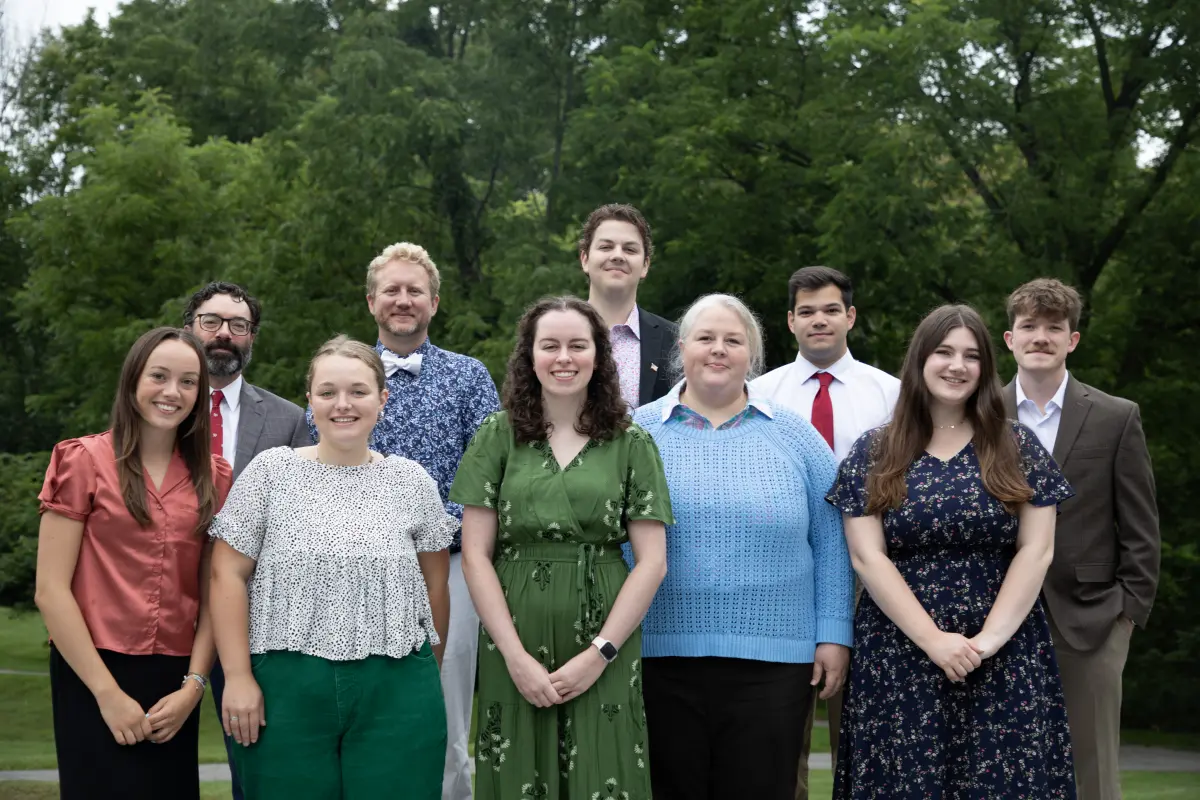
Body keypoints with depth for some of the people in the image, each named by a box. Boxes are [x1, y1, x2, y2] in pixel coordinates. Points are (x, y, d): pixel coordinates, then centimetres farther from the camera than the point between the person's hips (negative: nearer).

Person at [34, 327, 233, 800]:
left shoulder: (213, 477, 8)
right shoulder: (84, 462, -2)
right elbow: (50, 591, -6)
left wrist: (194, 685, -4)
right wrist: (107, 691, -11)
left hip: (175, 685, 3)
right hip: (93, 677, -3)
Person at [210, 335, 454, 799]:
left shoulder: (412, 481, 6)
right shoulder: (270, 471, 2)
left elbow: (434, 582, 13)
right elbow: (228, 574, 0)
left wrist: (429, 673, 13)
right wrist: (237, 676, -6)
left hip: (396, 691, 1)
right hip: (287, 687, -1)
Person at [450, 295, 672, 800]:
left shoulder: (631, 445, 4)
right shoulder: (498, 436, 4)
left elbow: (652, 561, 1)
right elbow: (476, 555, 1)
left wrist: (599, 653, -8)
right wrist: (516, 656, -8)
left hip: (604, 653, 0)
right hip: (513, 650, 0)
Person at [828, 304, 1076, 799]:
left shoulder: (1016, 447, 5)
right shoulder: (872, 453, 4)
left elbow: (1036, 550, 0)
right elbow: (867, 558, -3)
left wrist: (989, 638, -11)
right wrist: (933, 639, -13)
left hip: (1006, 659, 0)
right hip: (899, 658, 0)